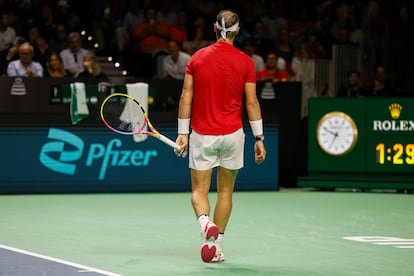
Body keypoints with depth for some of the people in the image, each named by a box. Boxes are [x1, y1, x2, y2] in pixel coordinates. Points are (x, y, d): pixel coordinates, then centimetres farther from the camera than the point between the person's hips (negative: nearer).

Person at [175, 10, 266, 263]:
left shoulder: (198, 57, 1)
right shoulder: (245, 62, -3)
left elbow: (186, 97, -1)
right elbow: (252, 102, -4)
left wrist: (182, 133, 5)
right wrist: (259, 138, 2)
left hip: (202, 135, 0)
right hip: (232, 134, 0)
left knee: (200, 190, 6)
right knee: (225, 191, 12)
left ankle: (205, 222, -25)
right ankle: (217, 246, 11)